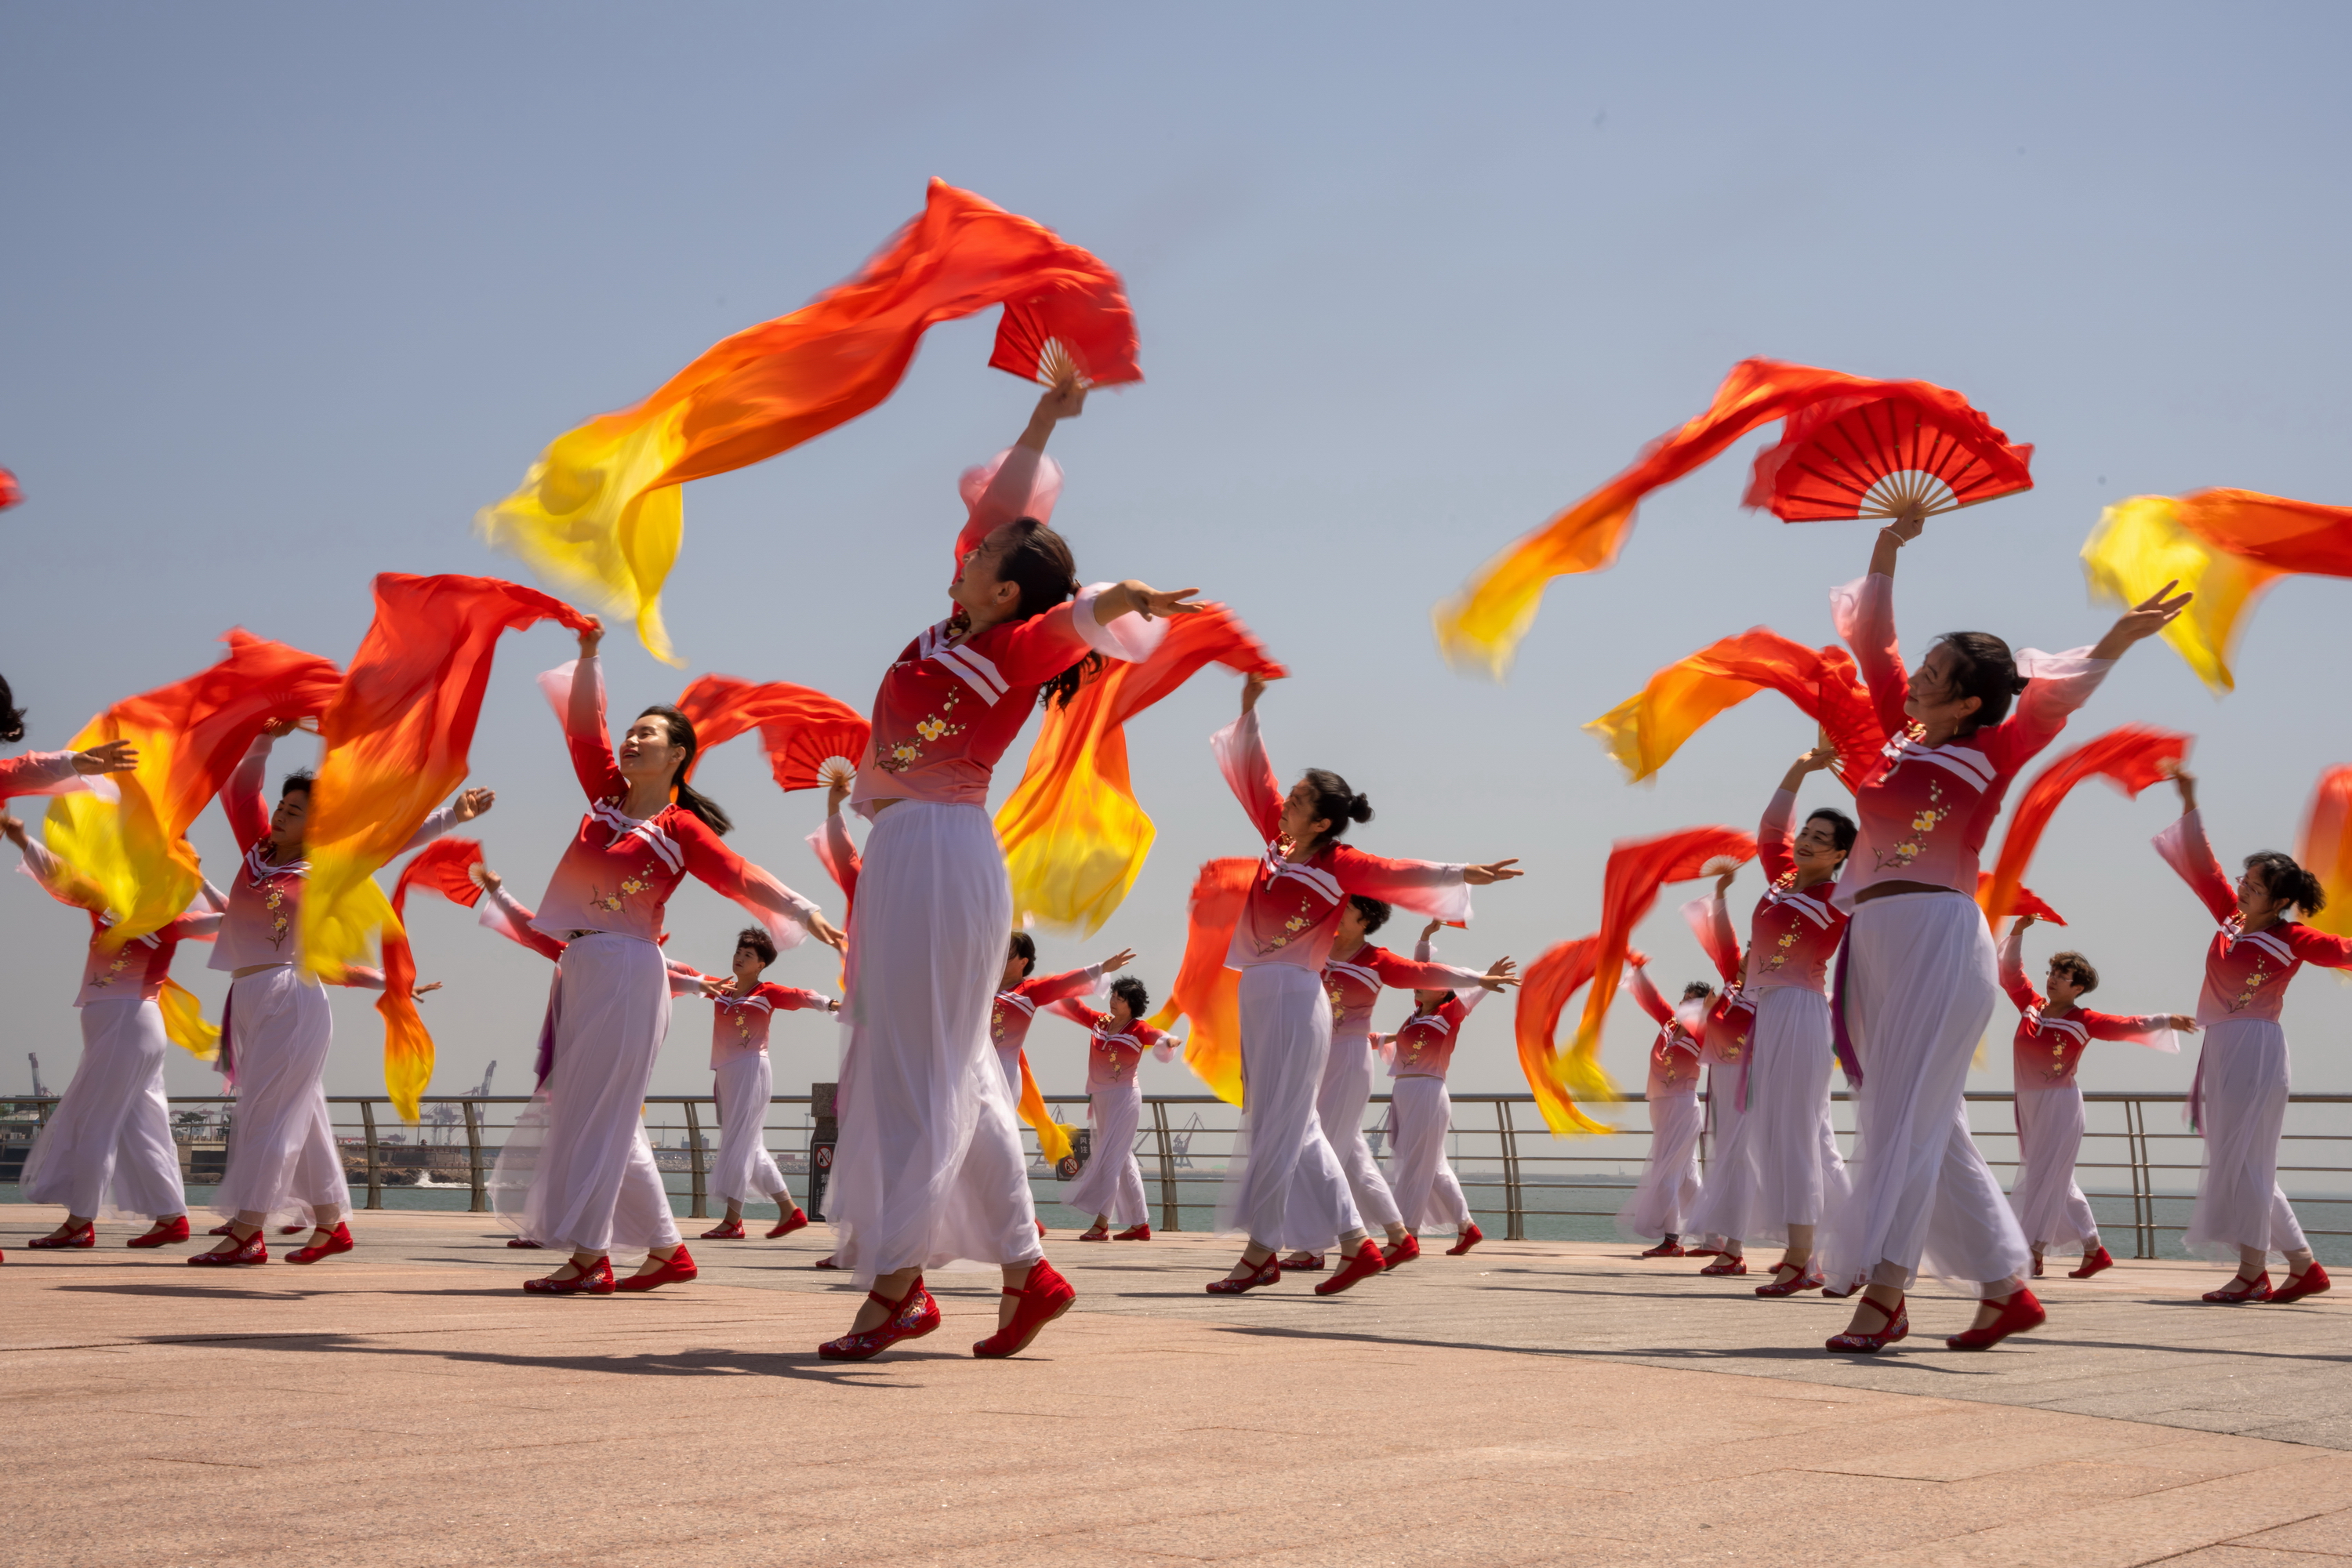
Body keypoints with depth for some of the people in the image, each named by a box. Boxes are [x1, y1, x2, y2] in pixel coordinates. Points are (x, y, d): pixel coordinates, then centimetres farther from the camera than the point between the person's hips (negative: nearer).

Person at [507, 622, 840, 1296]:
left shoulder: (681, 828, -3)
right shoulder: (608, 796, 12)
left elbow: (740, 876, -11)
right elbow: (584, 728, 11)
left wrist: (802, 911, -22)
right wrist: (588, 653, 2)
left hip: (627, 971, -7)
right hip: (582, 966, 7)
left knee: (595, 1111, -9)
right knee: (609, 1121, 10)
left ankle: (588, 1257, -7)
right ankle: (666, 1249, 16)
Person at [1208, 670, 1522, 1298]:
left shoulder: (1339, 864, -8)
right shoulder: (1278, 841, 11)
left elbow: (1398, 873, -20)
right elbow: (1254, 776, 18)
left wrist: (1460, 874, -35)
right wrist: (1249, 706, 16)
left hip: (1293, 998, -8)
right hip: (1259, 994, 8)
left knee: (1275, 1126, -5)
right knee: (1296, 1129, 9)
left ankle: (1260, 1253, 1)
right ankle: (1356, 1243, 14)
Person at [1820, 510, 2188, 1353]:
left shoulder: (1990, 756, -1)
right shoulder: (1903, 734, 15)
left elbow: (2050, 699, -15)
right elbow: (1872, 643, 21)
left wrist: (2113, 643, -28)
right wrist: (1887, 553, 18)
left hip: (1937, 937, -7)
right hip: (1878, 938, 7)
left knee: (1905, 1112, -12)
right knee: (1929, 1127, 9)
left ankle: (1883, 1295, -14)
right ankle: (2004, 1288, 15)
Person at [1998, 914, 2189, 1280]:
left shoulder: (2082, 1022, -7)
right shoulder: (2031, 1006, 7)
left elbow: (2127, 1026, -12)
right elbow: (2011, 973, 11)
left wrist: (2166, 1020, -20)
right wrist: (2016, 934, 4)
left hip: (2060, 1103, -6)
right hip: (2029, 1103, 6)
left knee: (2045, 1177, -8)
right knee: (2057, 1181, 11)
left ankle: (2034, 1254, -6)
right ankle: (2093, 1248, 20)